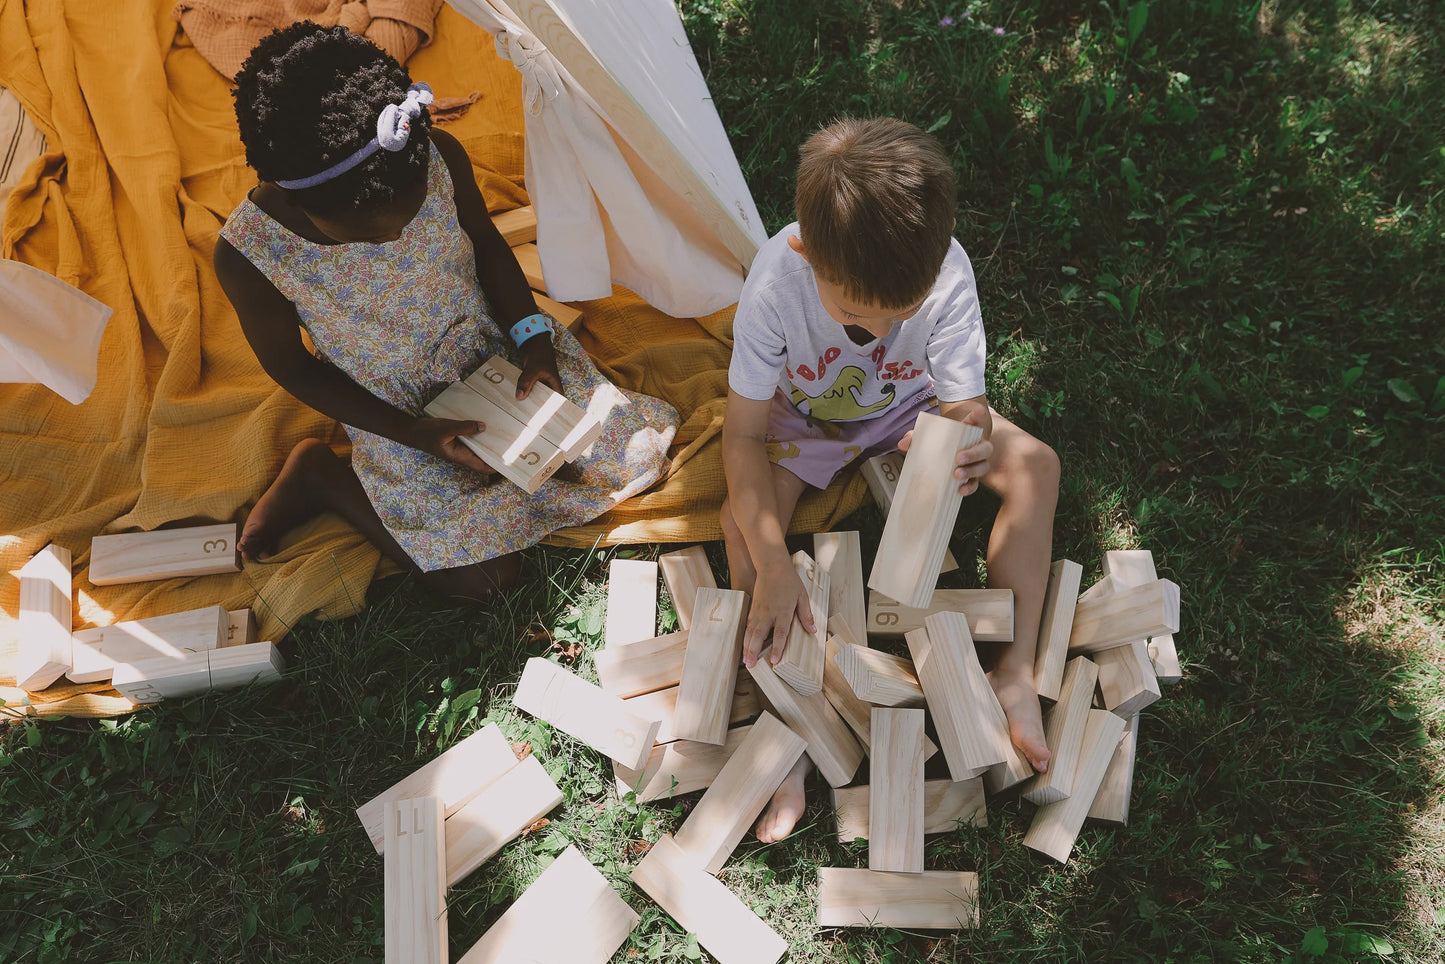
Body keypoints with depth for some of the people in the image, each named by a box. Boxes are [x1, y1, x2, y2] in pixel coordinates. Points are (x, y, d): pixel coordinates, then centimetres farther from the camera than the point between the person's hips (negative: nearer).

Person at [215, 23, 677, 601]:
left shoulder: (440, 157, -24)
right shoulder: (249, 255, -29)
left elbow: (485, 243, -3)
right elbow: (291, 368, -13)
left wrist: (533, 339, -15)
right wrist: (414, 435, -20)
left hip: (491, 343, 4)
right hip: (402, 410, -3)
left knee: (637, 445, 1)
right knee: (482, 578, -7)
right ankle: (321, 476, 11)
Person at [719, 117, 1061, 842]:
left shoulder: (948, 275, -33)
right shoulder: (777, 278, -36)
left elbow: (964, 406, -27)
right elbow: (742, 434, -30)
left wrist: (965, 445, -54)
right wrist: (773, 568, -39)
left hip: (910, 405, 2)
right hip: (807, 416, -1)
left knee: (1037, 465, -15)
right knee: (741, 522, -25)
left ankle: (1015, 672, -7)